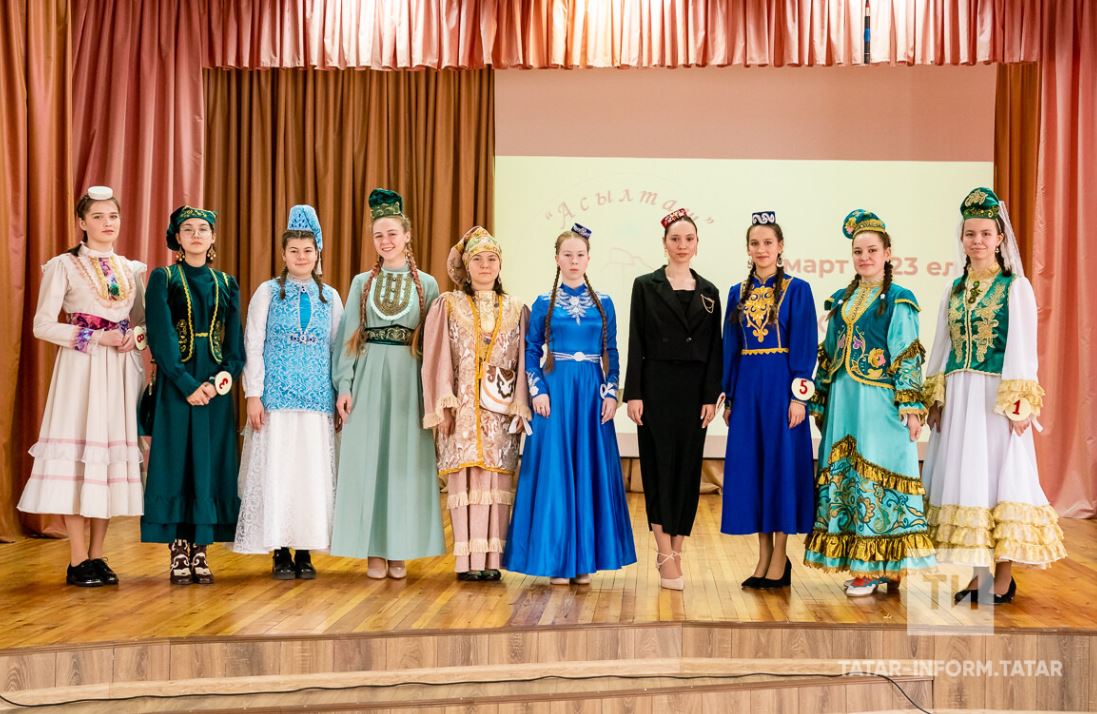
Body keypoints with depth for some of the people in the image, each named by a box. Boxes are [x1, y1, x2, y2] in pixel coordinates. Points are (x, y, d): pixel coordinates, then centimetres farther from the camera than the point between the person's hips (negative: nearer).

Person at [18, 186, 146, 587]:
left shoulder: (132, 269, 14)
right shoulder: (63, 266, 0)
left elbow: (143, 322, 19)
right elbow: (42, 325, -6)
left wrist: (134, 337, -4)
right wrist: (95, 337, -14)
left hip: (121, 372, 5)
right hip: (81, 370, -5)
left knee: (113, 455, 4)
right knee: (77, 454, -7)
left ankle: (96, 556, 11)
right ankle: (78, 561, -2)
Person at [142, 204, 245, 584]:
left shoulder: (226, 284, 13)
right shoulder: (163, 278, 3)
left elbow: (235, 339, 8)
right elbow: (160, 336, -7)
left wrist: (228, 372, -12)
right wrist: (188, 384, -16)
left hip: (216, 384, 3)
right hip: (175, 382, -3)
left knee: (211, 463, 1)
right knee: (176, 460, -3)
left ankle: (200, 550, 7)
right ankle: (178, 552, 3)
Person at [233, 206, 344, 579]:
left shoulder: (330, 296, 10)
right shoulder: (268, 292, 4)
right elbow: (253, 346, 1)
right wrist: (253, 395, -6)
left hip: (317, 397, 2)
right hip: (276, 395, -2)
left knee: (313, 470, 2)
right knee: (276, 469, -2)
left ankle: (305, 551, 10)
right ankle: (280, 551, 6)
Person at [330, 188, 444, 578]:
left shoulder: (427, 284, 7)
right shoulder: (361, 283, 9)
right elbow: (347, 337, 6)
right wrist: (344, 385, -4)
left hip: (409, 380, -1)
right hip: (369, 376, 1)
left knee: (406, 462, 1)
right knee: (367, 460, 0)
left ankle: (400, 551, 9)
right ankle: (374, 551, 7)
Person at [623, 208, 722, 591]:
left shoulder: (708, 292, 9)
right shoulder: (646, 286, 2)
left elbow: (714, 348, 7)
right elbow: (636, 343, -2)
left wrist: (711, 395, -1)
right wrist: (633, 394, -8)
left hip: (694, 388, 3)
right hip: (657, 386, -3)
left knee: (688, 467, 5)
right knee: (660, 465, -2)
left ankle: (675, 551, 13)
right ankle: (665, 553, 2)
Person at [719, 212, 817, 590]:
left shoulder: (797, 289, -1)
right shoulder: (738, 293, 12)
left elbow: (804, 346, -6)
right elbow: (731, 348, 13)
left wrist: (799, 395, -13)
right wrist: (729, 397, 9)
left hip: (780, 384, -5)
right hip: (747, 385, 5)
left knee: (782, 461, -2)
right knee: (750, 464, 4)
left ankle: (780, 559, 6)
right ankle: (765, 555, 13)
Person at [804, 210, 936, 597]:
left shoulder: (898, 300, -2)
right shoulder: (841, 300, 14)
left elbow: (908, 358, -7)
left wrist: (911, 408, -13)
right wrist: (821, 404, 13)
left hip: (879, 402, -6)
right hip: (843, 401, 6)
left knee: (875, 474, -5)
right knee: (842, 475, 5)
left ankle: (879, 567, 2)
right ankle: (860, 564, 13)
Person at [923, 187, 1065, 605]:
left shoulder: (1016, 287, -2)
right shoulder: (954, 289, 13)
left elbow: (1023, 348, -7)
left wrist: (1019, 403, -13)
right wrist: (936, 397, 8)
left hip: (997, 396, -5)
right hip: (958, 396, 5)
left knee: (1000, 476, -3)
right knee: (964, 478, 5)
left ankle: (1003, 579, 5)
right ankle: (978, 576, 13)